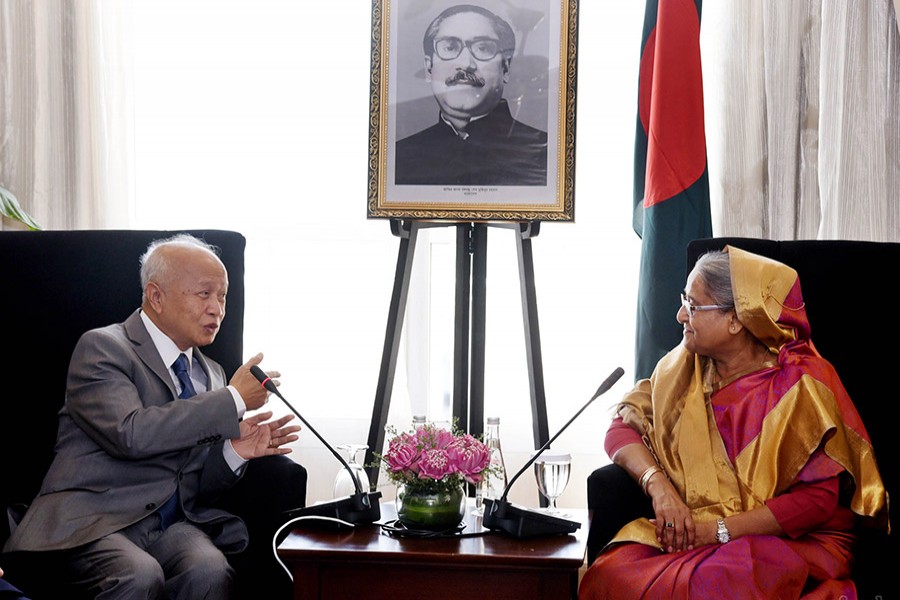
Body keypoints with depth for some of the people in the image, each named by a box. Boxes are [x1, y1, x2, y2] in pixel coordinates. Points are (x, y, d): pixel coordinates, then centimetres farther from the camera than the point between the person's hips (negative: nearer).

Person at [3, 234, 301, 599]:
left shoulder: (211, 375, 18)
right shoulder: (101, 347, -2)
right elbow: (130, 434, -21)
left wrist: (234, 452, -4)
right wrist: (233, 401, -14)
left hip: (172, 523, 5)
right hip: (94, 522, -5)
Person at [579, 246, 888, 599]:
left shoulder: (799, 384, -9)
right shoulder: (685, 365, 7)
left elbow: (818, 498, -13)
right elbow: (622, 427, 6)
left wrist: (720, 529, -17)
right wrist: (659, 486, -14)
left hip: (788, 540, -4)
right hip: (689, 530, 4)